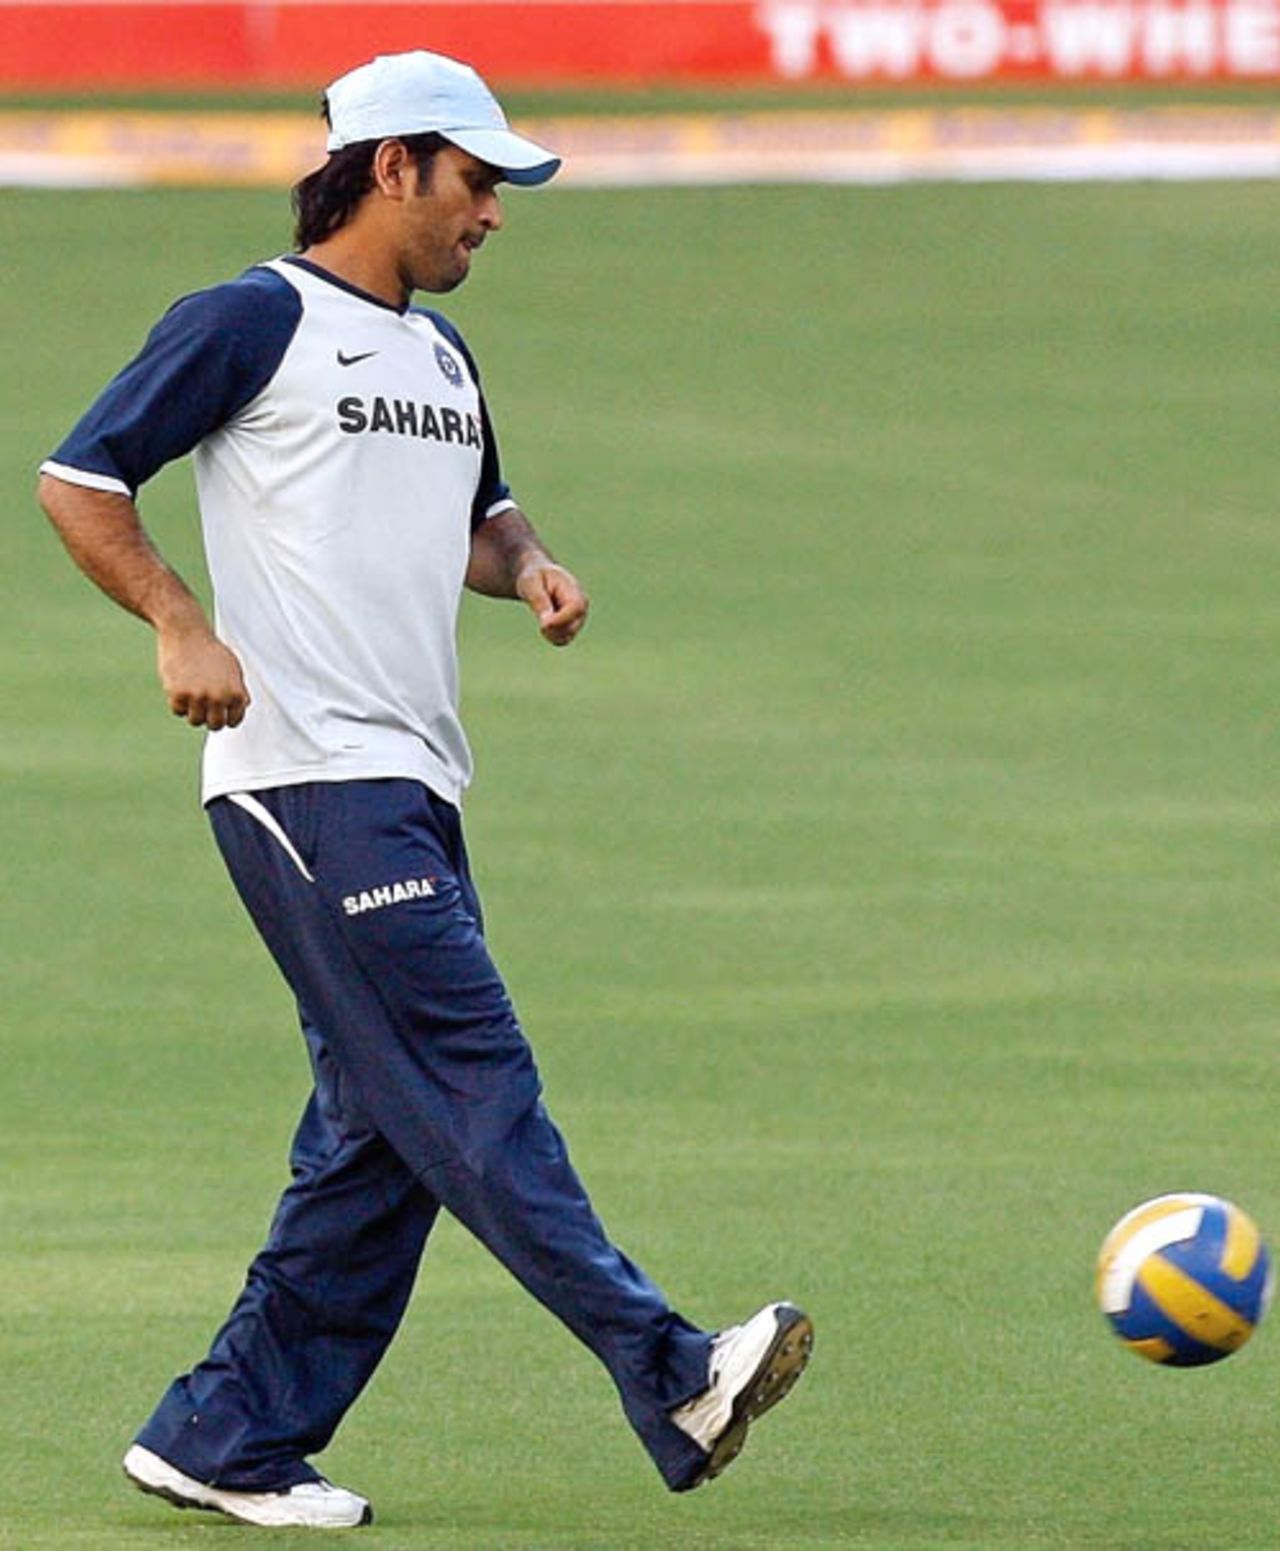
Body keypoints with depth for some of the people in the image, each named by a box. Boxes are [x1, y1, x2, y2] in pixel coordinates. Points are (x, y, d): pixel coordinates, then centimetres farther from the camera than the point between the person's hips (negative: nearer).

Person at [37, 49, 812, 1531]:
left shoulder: (438, 353, 21)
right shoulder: (253, 322, -4)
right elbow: (80, 479, -5)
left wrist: (528, 564, 13)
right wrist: (181, 626, -19)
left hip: (414, 788, 9)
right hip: (304, 779, -9)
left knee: (381, 1135, 6)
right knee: (471, 1085, -14)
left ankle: (225, 1443, 12)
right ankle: (668, 1379, -22)